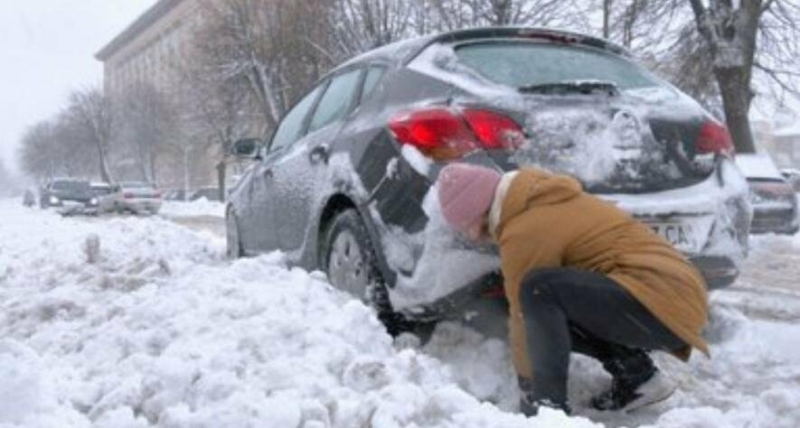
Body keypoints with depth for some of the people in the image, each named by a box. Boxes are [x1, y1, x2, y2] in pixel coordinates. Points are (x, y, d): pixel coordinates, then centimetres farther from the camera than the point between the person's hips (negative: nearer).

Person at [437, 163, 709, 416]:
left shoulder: (525, 232, -14)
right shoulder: (540, 203, 15)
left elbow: (524, 316, -6)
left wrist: (528, 389, 6)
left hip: (662, 302, -10)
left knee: (540, 288, -23)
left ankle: (548, 406, -15)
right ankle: (637, 375, 12)